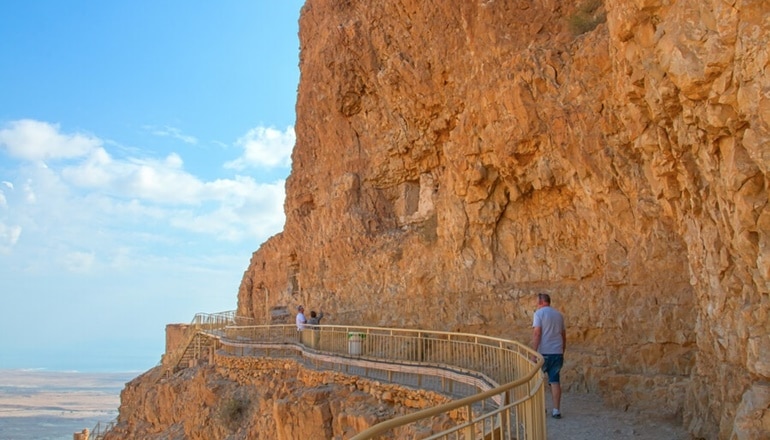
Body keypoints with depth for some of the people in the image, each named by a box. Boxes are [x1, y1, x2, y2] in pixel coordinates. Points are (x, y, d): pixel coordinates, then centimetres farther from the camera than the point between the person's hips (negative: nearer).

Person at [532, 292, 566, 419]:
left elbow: (537, 333, -15)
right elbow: (564, 335, 17)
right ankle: (556, 410, 3)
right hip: (557, 352, 5)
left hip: (543, 352, -5)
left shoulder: (539, 313, -5)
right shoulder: (559, 314, 14)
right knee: (555, 381, 5)